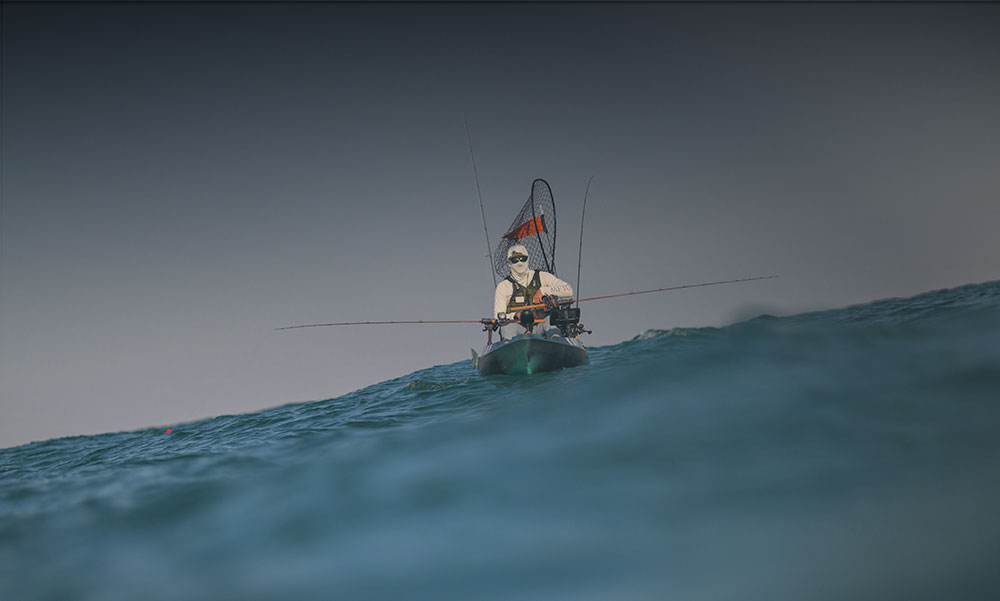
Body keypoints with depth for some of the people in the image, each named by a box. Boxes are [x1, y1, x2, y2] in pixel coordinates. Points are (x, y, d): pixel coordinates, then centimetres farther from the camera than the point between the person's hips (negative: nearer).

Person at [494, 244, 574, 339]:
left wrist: (544, 290, -7)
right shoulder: (503, 286, 12)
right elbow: (498, 317, 4)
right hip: (518, 326, 0)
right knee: (507, 327, -34)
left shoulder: (542, 277, 14)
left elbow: (569, 290, 5)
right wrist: (515, 315, -17)